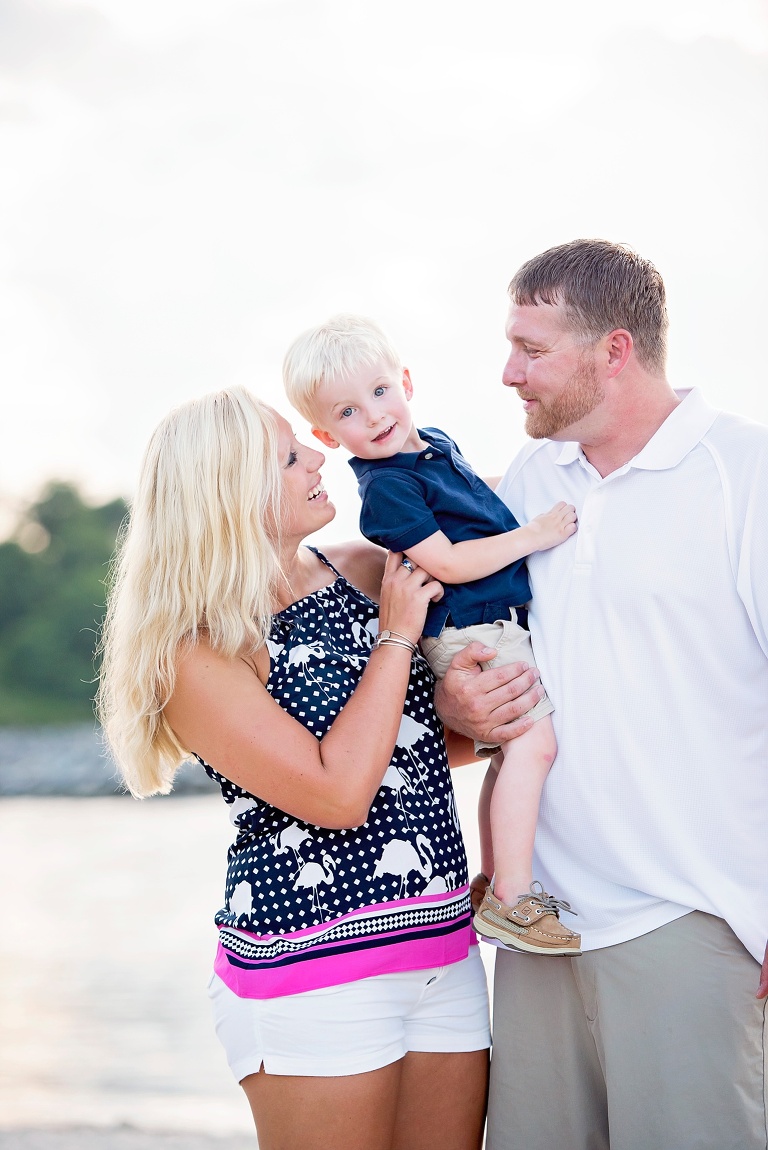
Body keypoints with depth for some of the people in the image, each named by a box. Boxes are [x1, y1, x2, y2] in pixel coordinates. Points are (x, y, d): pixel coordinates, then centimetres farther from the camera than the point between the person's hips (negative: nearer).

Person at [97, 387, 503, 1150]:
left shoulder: (367, 572, 5)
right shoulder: (198, 652, -12)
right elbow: (337, 793, -22)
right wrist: (396, 636, -13)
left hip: (443, 951, 6)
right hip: (313, 977, -6)